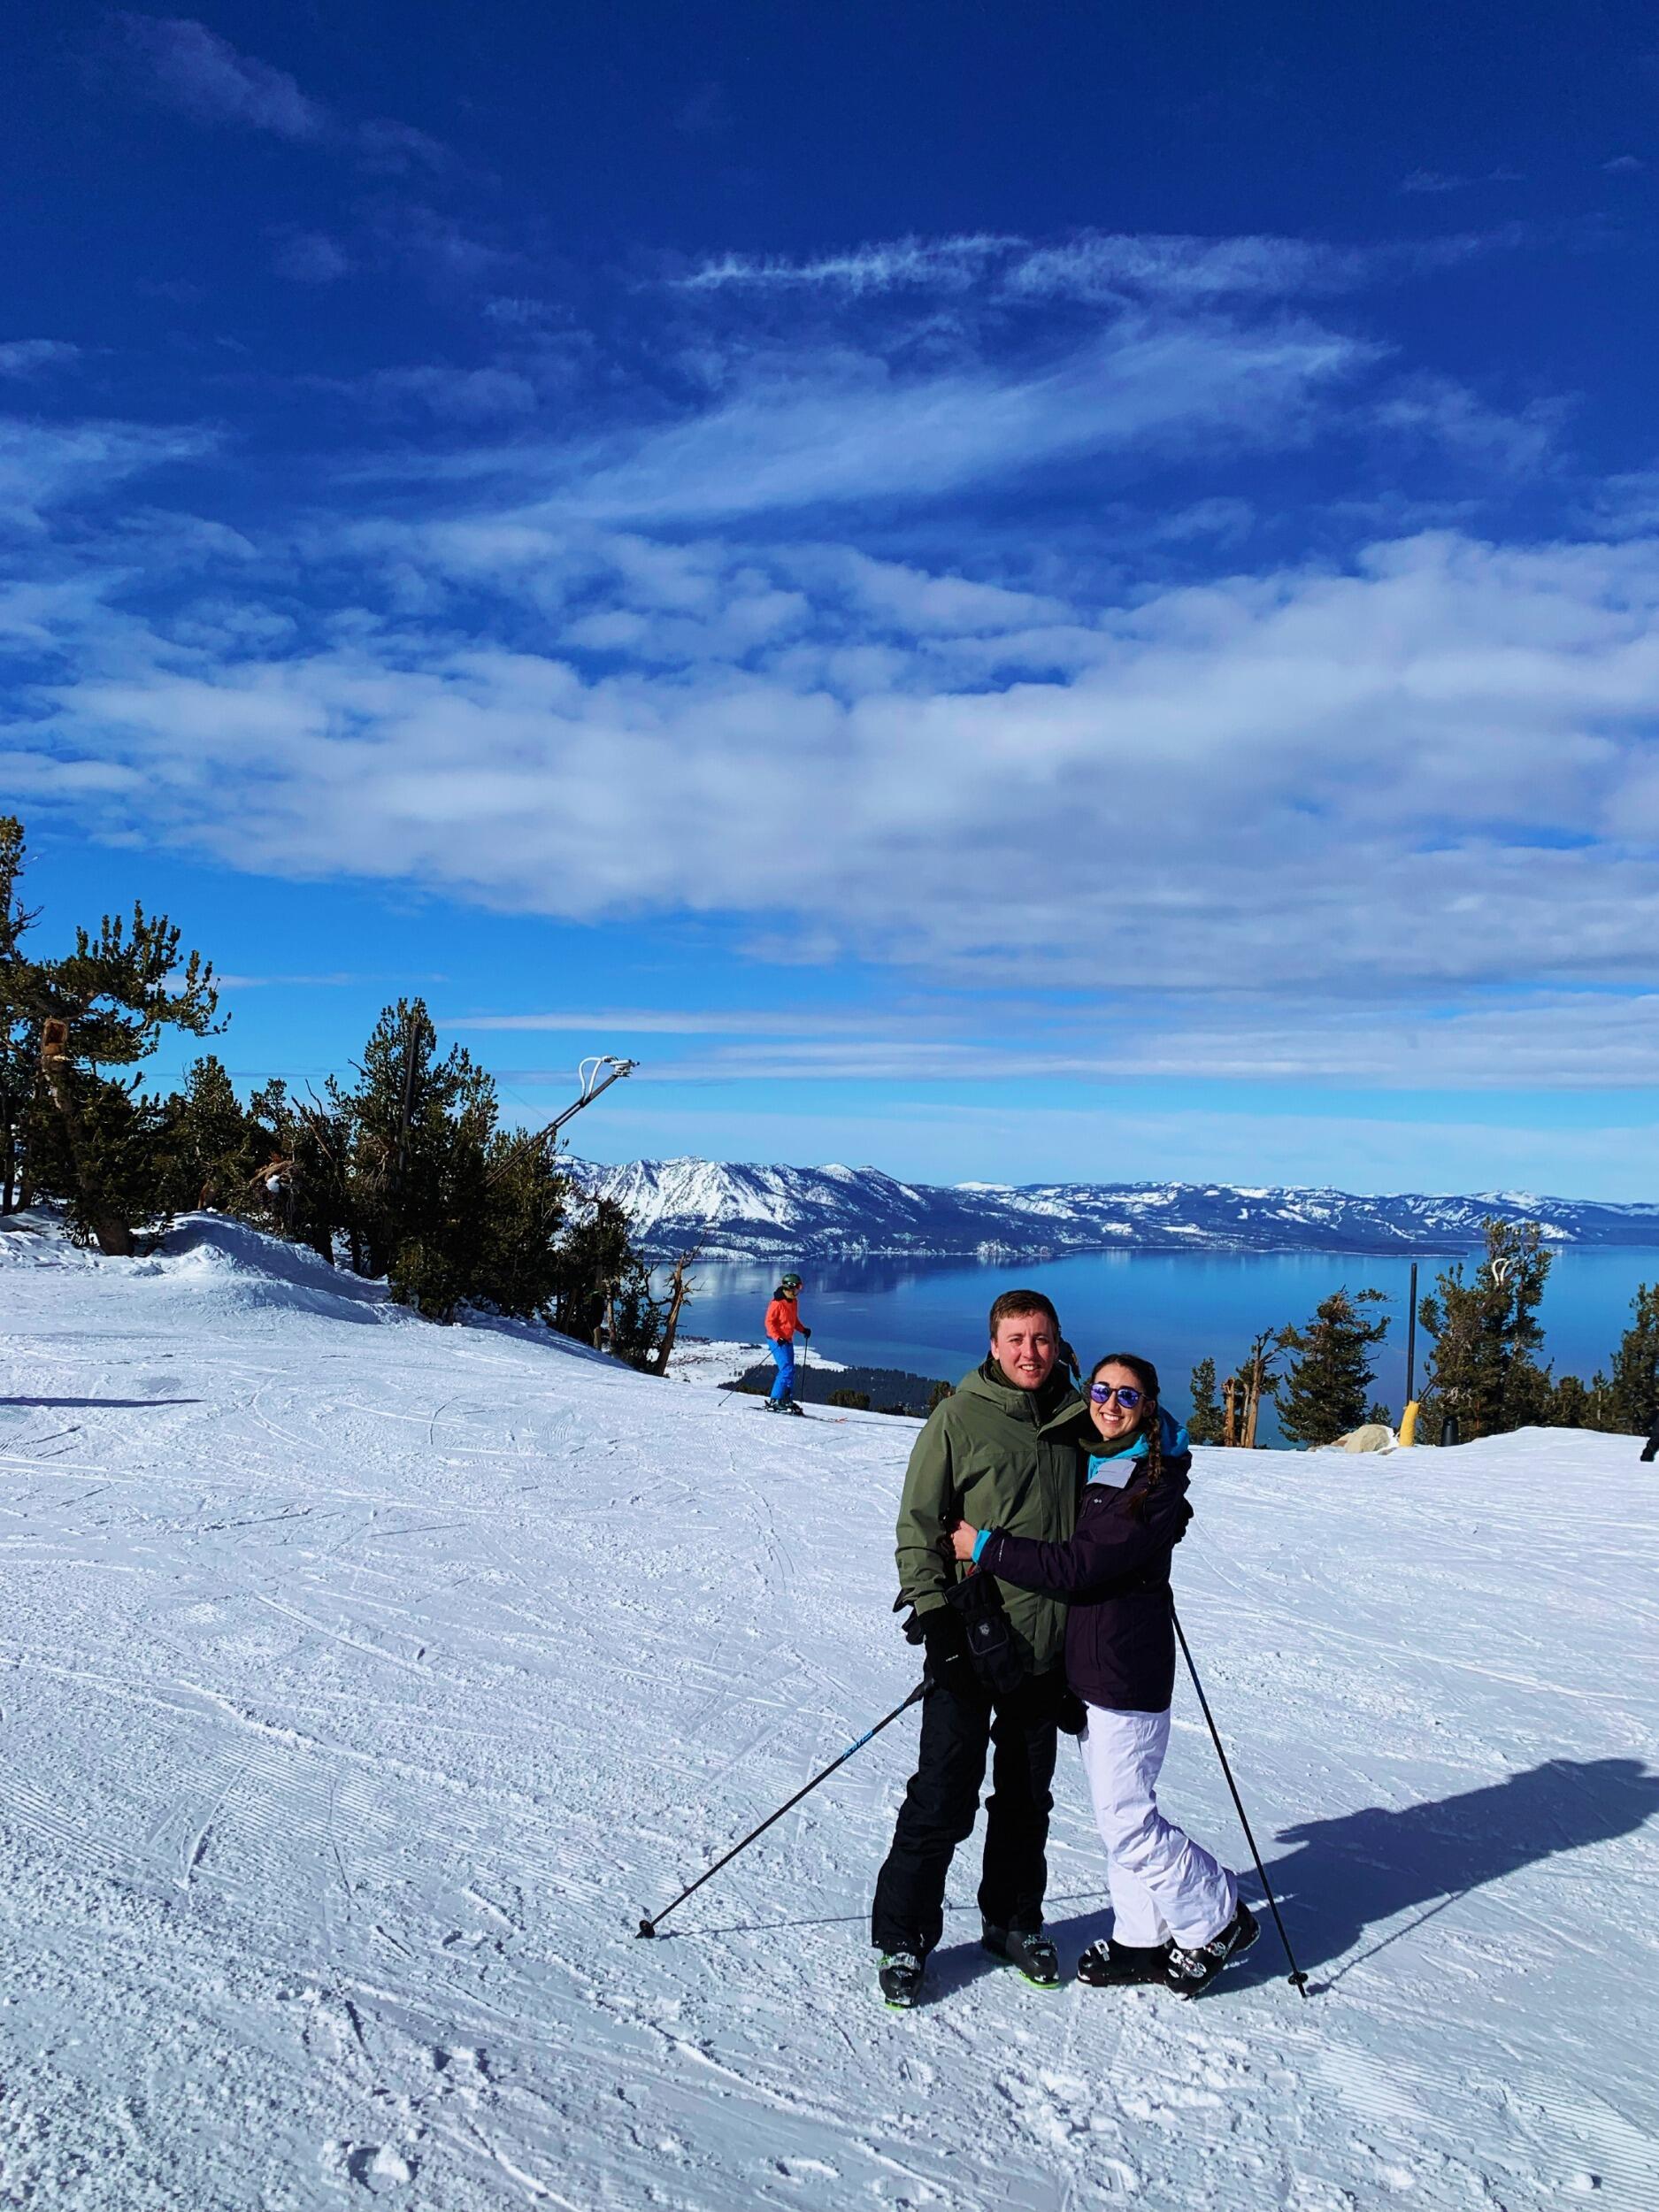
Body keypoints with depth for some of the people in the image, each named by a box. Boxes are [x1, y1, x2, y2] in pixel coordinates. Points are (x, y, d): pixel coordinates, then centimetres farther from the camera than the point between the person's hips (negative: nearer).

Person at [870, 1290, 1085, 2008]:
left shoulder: (1076, 1421, 6)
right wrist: (933, 1611, -15)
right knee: (943, 1800, -1)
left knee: (1027, 1798, 16)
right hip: (971, 1646, -4)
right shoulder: (959, 1419, -7)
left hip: (1049, 1647, 4)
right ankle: (903, 1936, 15)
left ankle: (1014, 1920, 34)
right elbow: (919, 1522, -6)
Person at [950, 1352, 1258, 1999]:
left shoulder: (1155, 1485, -17)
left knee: (1126, 1819, -1)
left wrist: (984, 1547, -20)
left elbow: (1079, 1567, -23)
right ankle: (1146, 1939, 30)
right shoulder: (1084, 1462, 7)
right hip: (1086, 1661, 8)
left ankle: (1218, 1920, 19)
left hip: (1127, 1670, -8)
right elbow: (1059, 1544, 18)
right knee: (1119, 1811, 16)